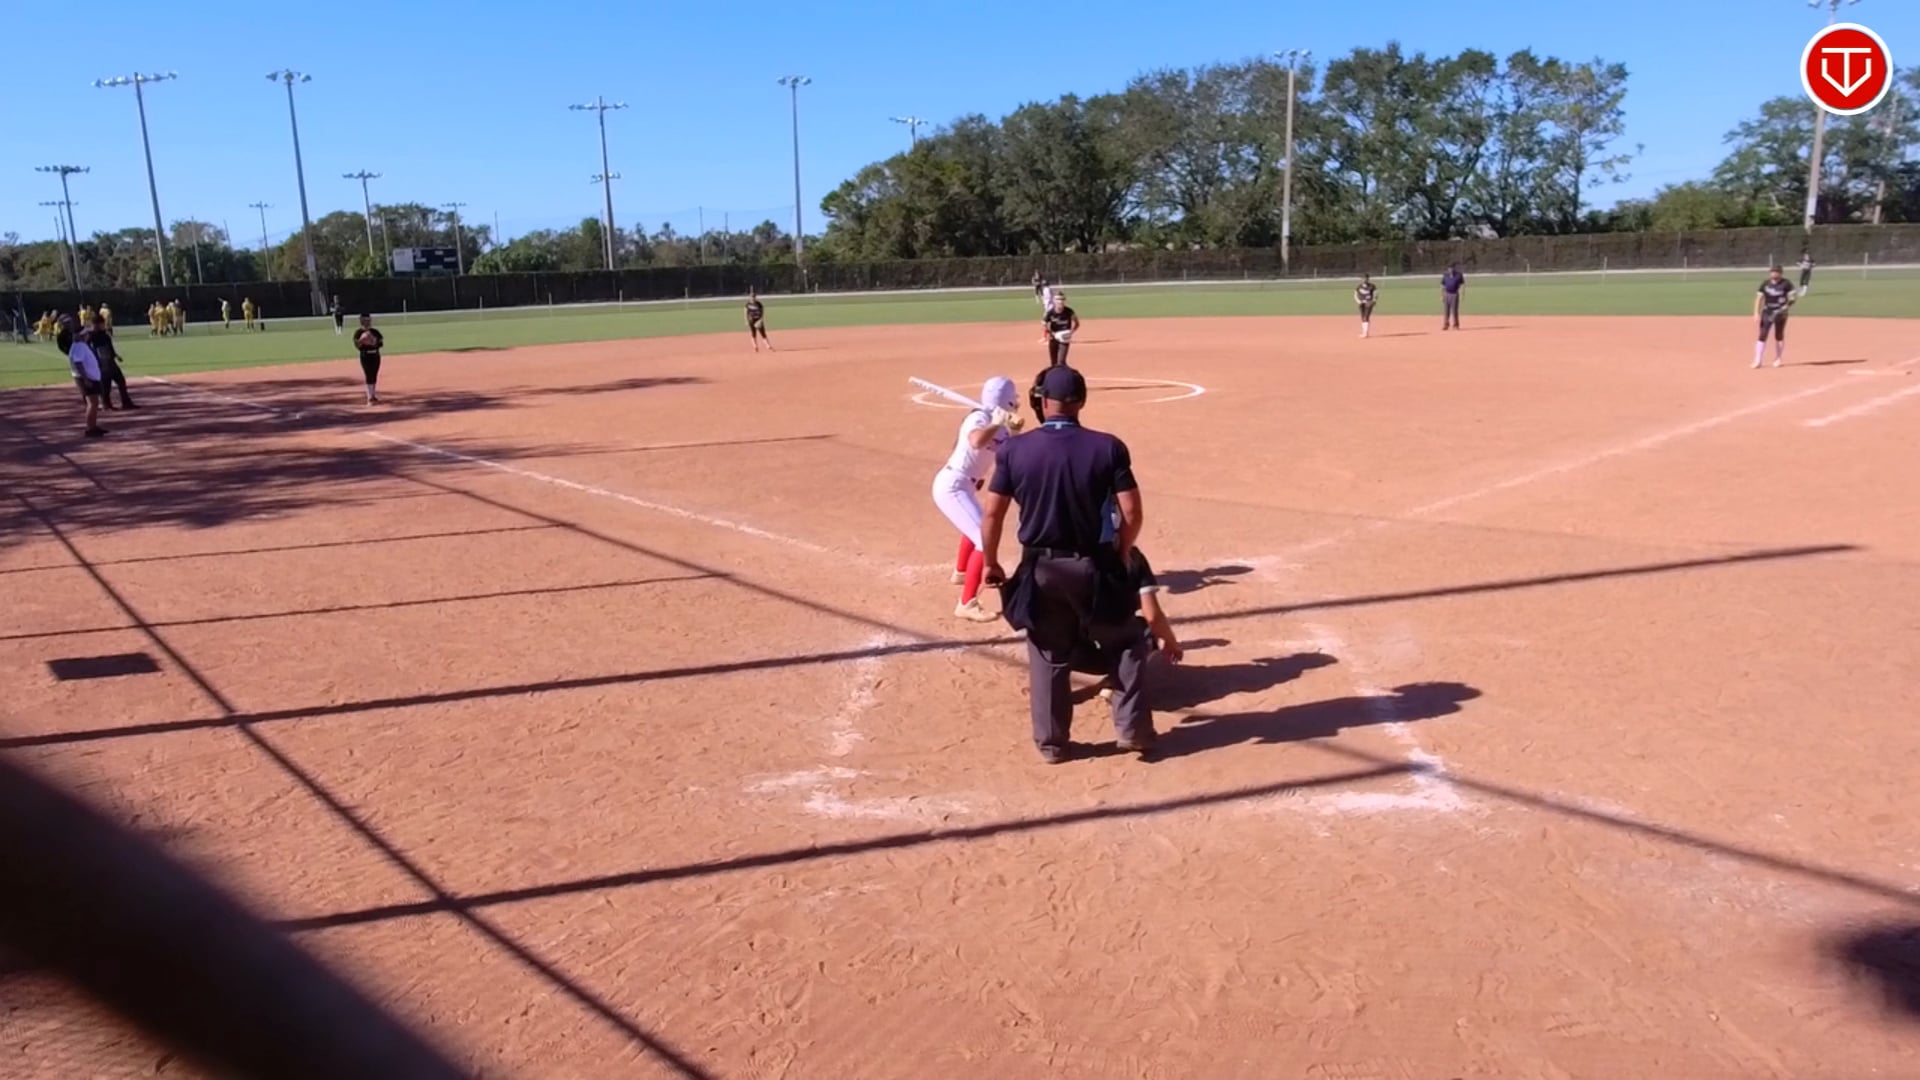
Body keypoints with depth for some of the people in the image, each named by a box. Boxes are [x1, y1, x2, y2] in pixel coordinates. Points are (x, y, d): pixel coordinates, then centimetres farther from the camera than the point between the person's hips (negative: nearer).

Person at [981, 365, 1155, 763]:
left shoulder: (1014, 450, -6)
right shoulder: (1107, 447, -8)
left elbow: (992, 515, -5)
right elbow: (1133, 514, -9)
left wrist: (991, 563, 10)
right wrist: (1122, 552, 10)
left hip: (1040, 569, 1)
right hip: (1093, 566, -1)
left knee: (1048, 656, 16)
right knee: (1127, 645, 18)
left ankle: (1052, 742, 23)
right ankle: (1133, 731, 19)